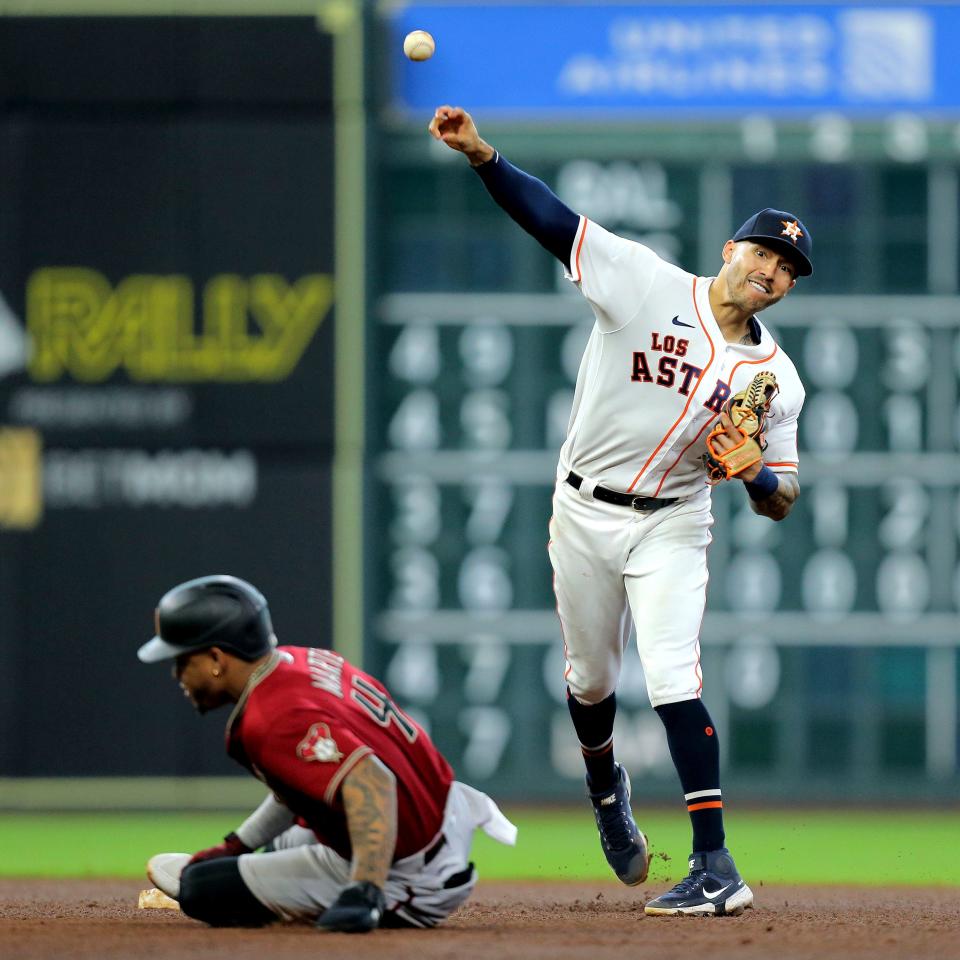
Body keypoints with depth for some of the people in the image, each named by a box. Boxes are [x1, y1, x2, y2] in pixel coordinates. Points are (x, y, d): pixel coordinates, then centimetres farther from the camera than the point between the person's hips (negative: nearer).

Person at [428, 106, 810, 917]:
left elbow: (781, 502, 1)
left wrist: (753, 471, -22)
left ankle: (716, 866, -20)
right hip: (583, 515, 1)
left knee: (674, 681, -17)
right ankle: (605, 785, 48)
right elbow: (551, 218, -15)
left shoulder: (776, 378, -2)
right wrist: (481, 155, -29)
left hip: (671, 526, -1)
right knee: (591, 679, 14)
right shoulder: (649, 285, -8)